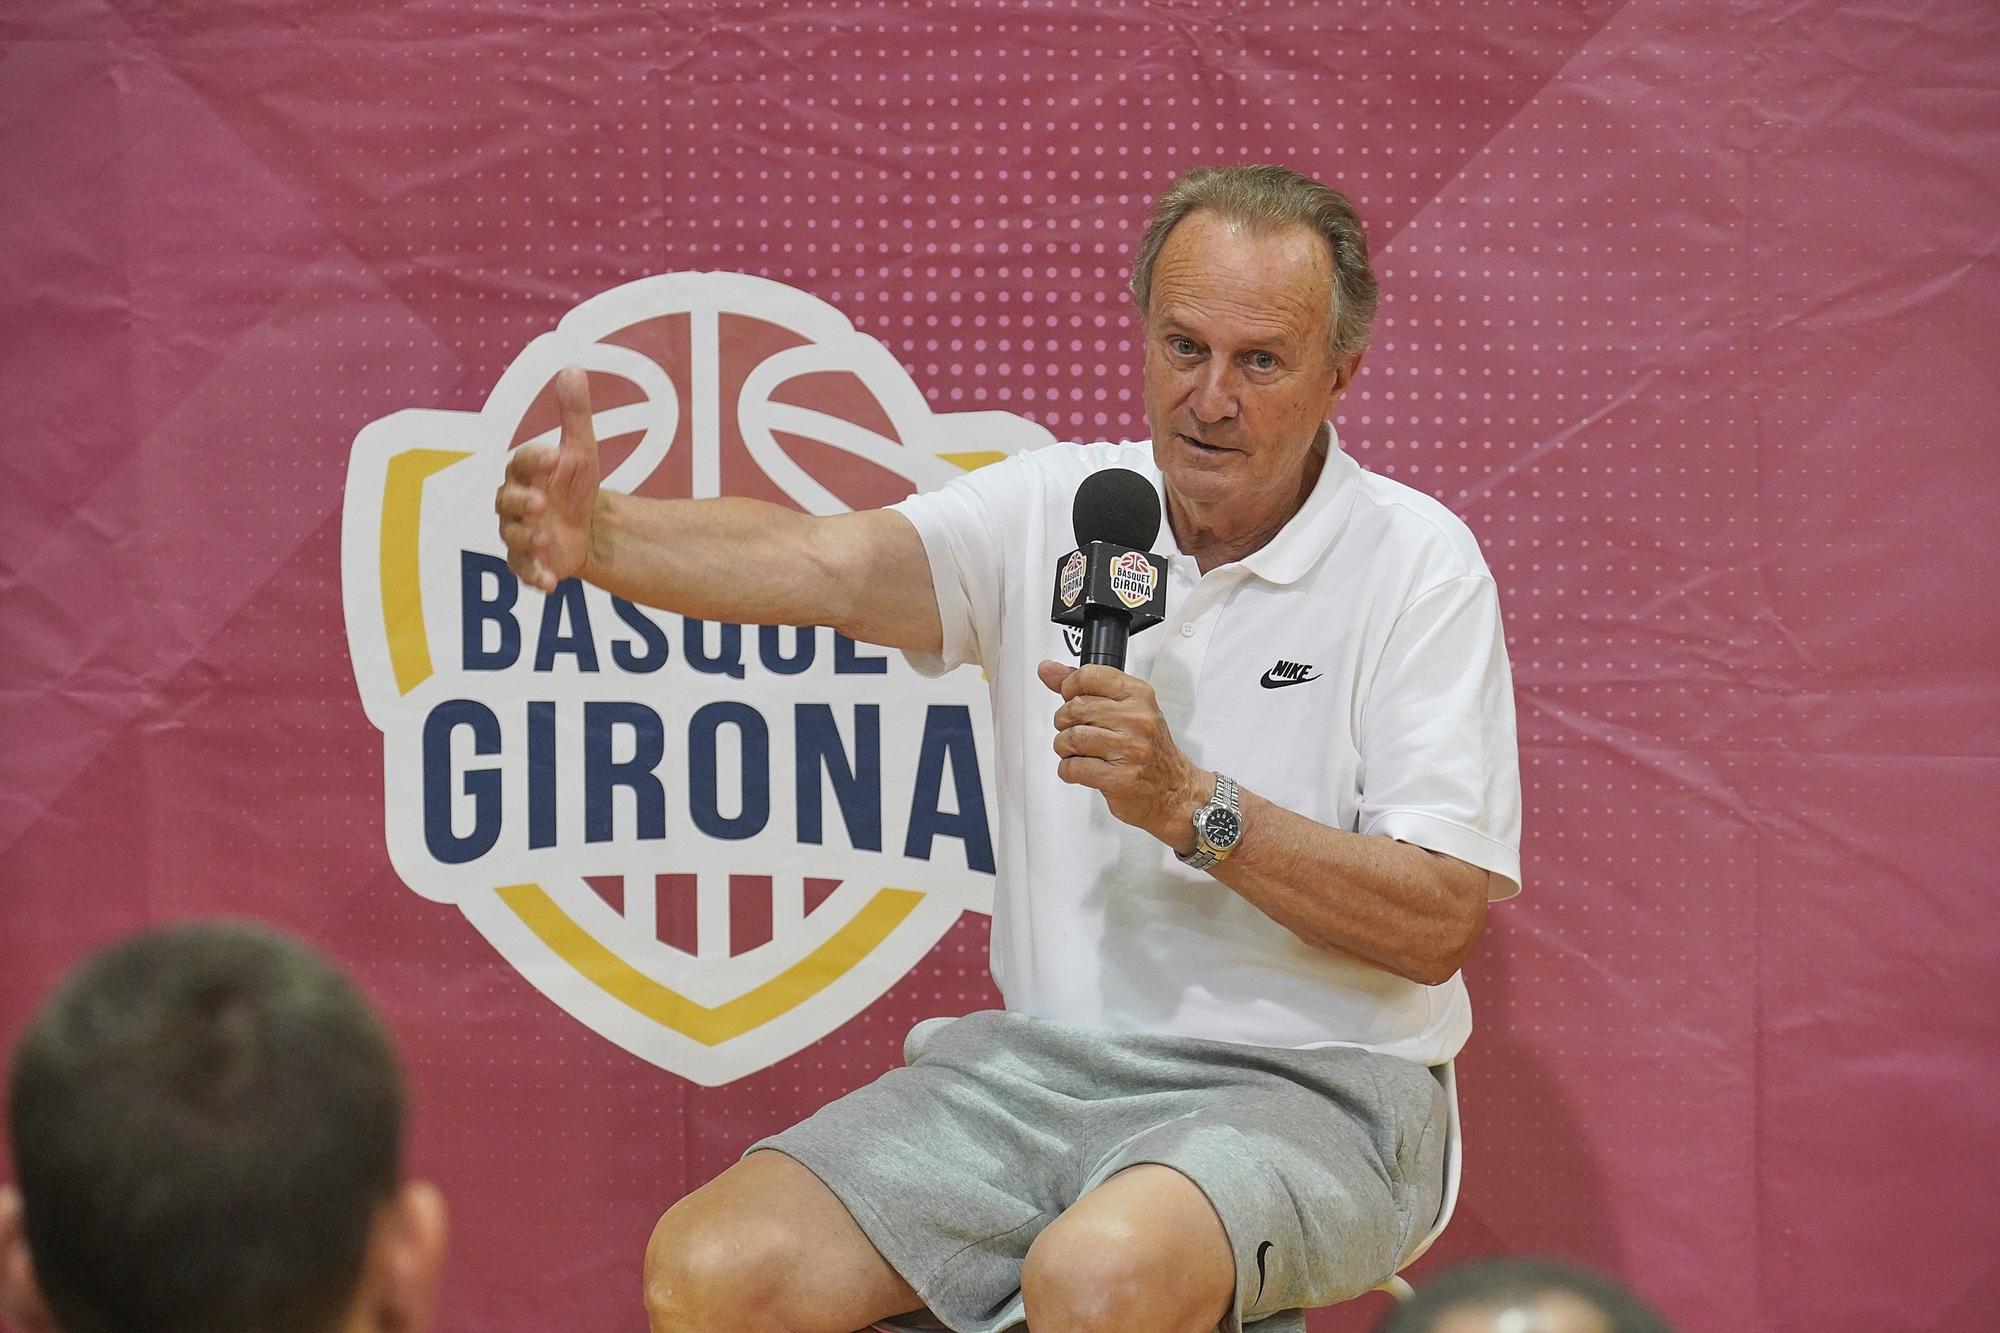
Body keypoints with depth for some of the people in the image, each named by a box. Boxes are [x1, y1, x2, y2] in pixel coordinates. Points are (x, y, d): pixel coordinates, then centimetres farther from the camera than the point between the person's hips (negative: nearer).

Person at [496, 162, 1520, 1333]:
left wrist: (1191, 807, -20)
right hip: (1036, 1064, 4)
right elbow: (826, 564, -12)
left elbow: (1442, 921, -9)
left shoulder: (1415, 561, -4)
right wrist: (597, 534, -30)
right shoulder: (1053, 509, 6)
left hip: (1304, 1089, -4)